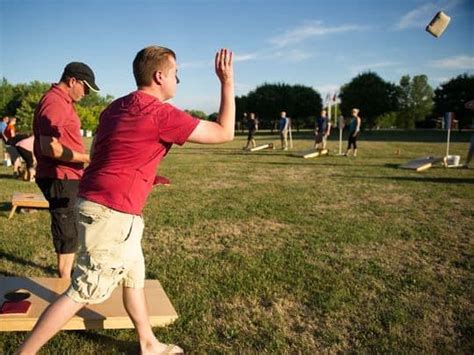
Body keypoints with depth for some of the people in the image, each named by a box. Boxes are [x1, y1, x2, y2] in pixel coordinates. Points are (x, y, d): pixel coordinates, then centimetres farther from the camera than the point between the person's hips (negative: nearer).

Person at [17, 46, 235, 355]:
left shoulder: (115, 108, 11)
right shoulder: (161, 114, -15)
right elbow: (224, 133, -11)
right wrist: (227, 81, -5)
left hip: (95, 202, 10)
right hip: (112, 214, -10)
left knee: (135, 277, 19)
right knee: (83, 293, 2)